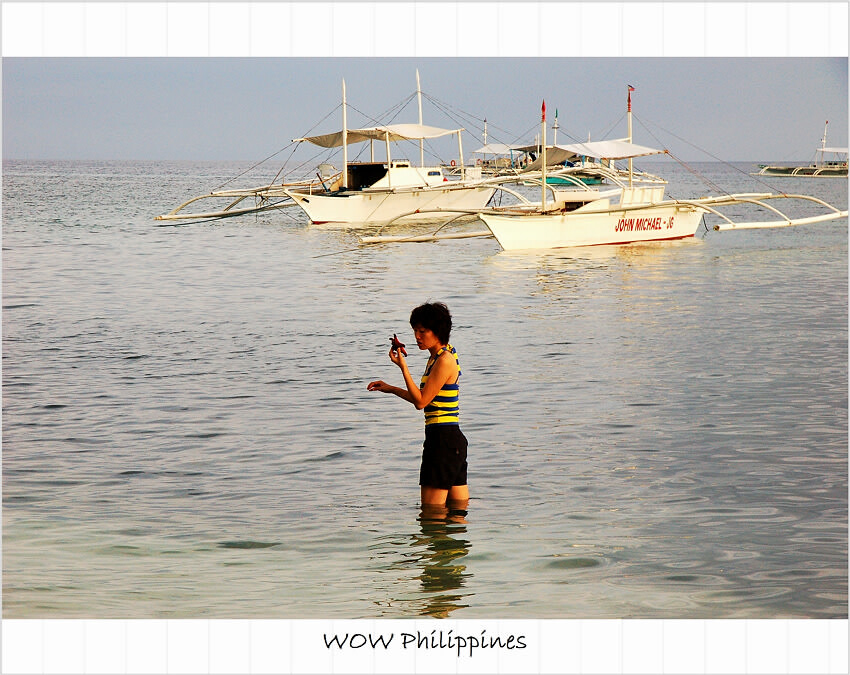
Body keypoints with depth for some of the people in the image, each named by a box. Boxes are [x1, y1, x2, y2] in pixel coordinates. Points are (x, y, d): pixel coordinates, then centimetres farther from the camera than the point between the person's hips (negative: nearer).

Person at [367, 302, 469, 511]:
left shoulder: (445, 360, -15)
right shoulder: (436, 357, 16)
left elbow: (421, 401, -16)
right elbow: (426, 400, 24)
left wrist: (403, 367, -14)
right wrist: (391, 389, 23)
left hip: (444, 439, -11)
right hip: (454, 439, 11)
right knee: (459, 509, 12)